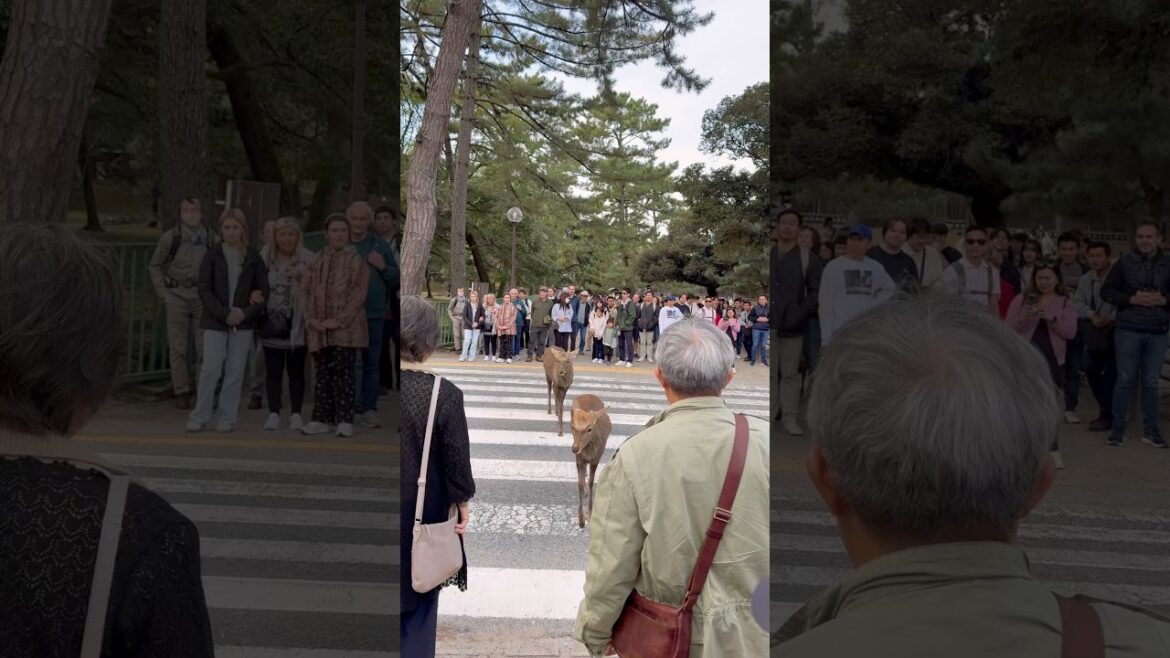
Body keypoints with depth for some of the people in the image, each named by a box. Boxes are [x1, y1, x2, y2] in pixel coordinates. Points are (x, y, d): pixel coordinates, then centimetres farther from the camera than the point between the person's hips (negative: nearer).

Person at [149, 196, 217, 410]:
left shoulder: (212, 239, 3)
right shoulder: (170, 237, 1)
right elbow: (155, 266, 9)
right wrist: (164, 294, 2)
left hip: (203, 297, 1)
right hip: (177, 297, 0)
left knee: (206, 347, 2)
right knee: (178, 348, 4)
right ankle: (181, 392, 12)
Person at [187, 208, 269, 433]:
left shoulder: (253, 257, 4)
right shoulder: (212, 255, 1)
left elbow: (263, 290, 3)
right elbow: (204, 290, -3)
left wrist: (246, 313, -11)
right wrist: (224, 314, -14)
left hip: (243, 322, 1)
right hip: (215, 321, -1)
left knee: (235, 371, 4)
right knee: (210, 369, -4)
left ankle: (227, 417, 12)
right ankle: (199, 416, 6)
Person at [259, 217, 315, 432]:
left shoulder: (308, 259, -4)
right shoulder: (265, 257, 4)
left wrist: (303, 276, -23)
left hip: (297, 324, -2)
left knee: (296, 370, 6)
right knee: (273, 370, 6)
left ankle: (296, 414, 12)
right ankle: (274, 413, 13)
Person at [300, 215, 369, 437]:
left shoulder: (356, 261, 2)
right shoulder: (317, 262, 14)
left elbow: (358, 295, -5)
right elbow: (305, 291, 10)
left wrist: (339, 320, -14)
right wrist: (311, 319, -4)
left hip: (346, 329, -4)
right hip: (320, 330, 4)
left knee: (343, 374, -6)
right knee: (323, 375, 8)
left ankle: (345, 421, -2)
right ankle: (321, 419, 14)